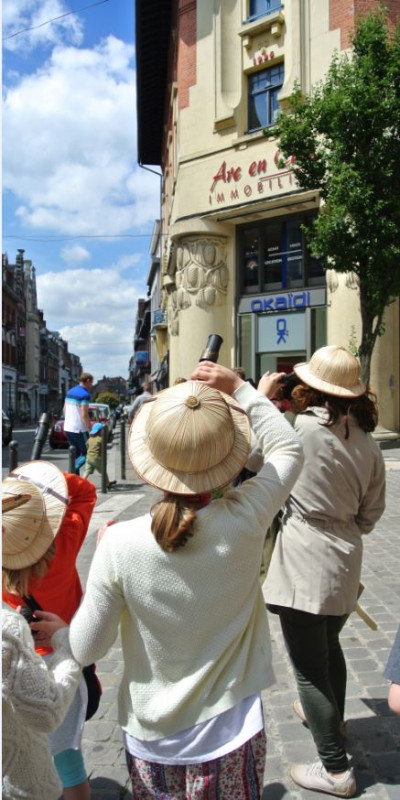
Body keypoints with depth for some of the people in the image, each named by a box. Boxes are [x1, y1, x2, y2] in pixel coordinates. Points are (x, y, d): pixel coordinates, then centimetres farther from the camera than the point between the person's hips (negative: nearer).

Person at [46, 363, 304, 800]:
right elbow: (288, 448, -5)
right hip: (229, 732, 0)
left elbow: (86, 649, -10)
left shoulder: (120, 545, -25)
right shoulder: (244, 523, -24)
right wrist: (238, 387, -5)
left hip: (150, 738, 1)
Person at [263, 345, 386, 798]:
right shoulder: (367, 442, 1)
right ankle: (329, 717, 51)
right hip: (344, 565, 7)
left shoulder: (304, 428, -18)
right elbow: (372, 512, 7)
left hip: (304, 564, -7)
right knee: (329, 645, 29)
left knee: (309, 668, 6)